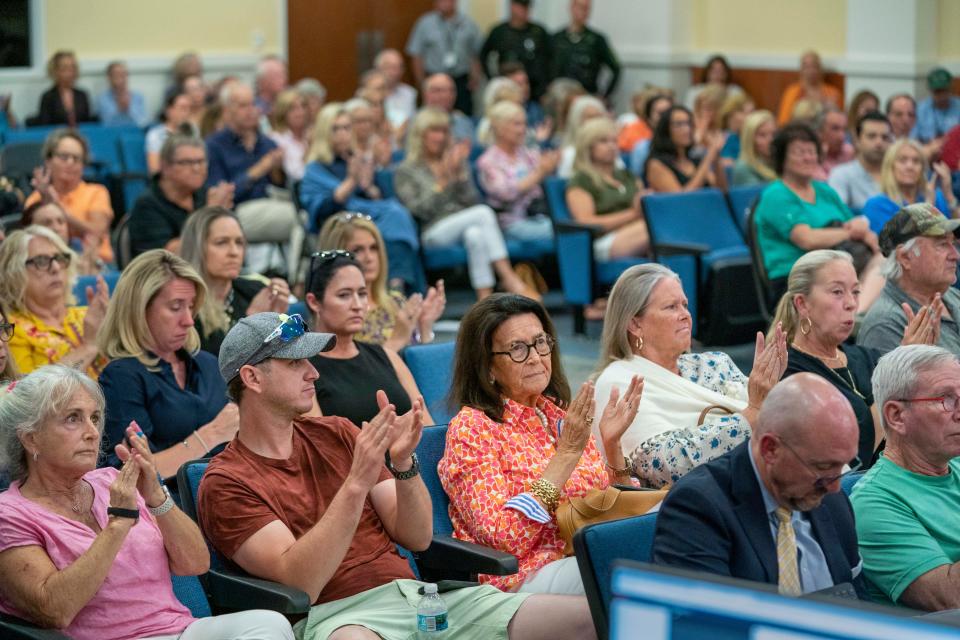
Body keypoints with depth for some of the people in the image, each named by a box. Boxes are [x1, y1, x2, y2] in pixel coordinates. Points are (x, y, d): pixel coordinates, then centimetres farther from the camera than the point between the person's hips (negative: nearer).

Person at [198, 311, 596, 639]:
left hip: (417, 594, 5)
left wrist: (403, 462, -6)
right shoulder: (225, 484, 0)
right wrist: (357, 482, -22)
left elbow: (417, 537, 13)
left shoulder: (336, 434, 17)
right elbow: (299, 582, -15)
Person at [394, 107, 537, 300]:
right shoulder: (406, 171, 10)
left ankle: (485, 297, -43)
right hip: (433, 232, -3)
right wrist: (443, 181, -13)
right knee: (484, 212, -29)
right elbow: (419, 210, -5)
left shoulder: (455, 161, 20)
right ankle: (508, 277, -36)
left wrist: (460, 174, -4)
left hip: (464, 225, 3)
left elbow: (472, 202, 9)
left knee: (474, 233, -36)